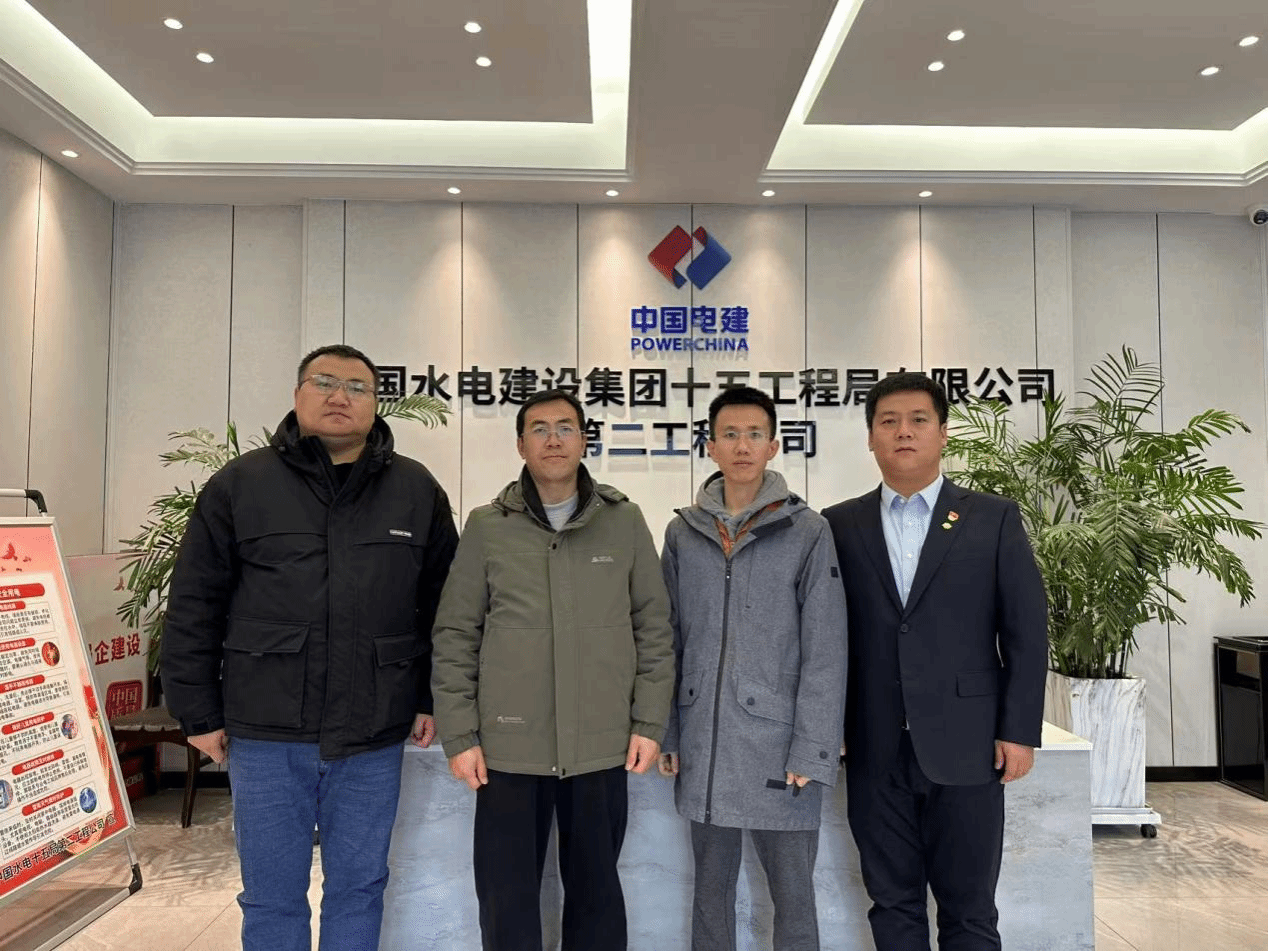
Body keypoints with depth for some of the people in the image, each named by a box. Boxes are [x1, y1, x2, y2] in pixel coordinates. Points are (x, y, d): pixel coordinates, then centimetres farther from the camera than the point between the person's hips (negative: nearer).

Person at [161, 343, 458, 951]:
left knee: (358, 889, 15)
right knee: (271, 896, 13)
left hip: (374, 740, 1)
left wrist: (434, 700, 5)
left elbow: (445, 605, 7)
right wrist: (198, 713, 1)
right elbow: (193, 607, 2)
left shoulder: (418, 492, 3)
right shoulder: (238, 485, 1)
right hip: (266, 736, 0)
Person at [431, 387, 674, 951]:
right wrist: (458, 735, -3)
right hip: (509, 746, 0)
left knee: (596, 889, 16)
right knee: (506, 897, 11)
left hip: (602, 746, 1)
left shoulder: (624, 522, 2)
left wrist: (649, 723, 0)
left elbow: (654, 627, 4)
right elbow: (455, 638, 1)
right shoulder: (486, 527, 1)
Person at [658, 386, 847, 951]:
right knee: (711, 889, 17)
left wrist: (812, 752, -11)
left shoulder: (807, 532, -5)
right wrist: (667, 734, 5)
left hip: (778, 747, -3)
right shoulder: (683, 533, 5)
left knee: (793, 898, 9)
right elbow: (669, 643, 8)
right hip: (703, 748, 3)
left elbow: (825, 652, -7)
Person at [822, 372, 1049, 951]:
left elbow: (1026, 631, 1)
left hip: (966, 746, -1)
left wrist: (1019, 730, -4)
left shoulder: (994, 519, 2)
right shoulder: (838, 526, 5)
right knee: (892, 904, 13)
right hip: (875, 751, 2)